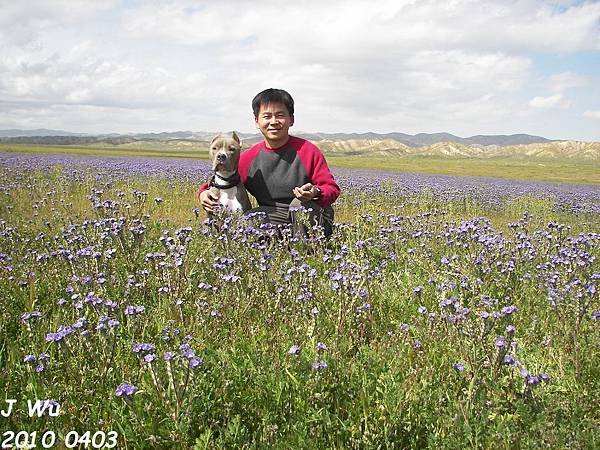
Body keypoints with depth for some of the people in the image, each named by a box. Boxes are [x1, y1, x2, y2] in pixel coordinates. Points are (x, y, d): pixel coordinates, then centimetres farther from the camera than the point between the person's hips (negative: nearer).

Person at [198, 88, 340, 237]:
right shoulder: (249, 157, 1)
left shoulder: (308, 151, -7)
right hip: (271, 218, 3)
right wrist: (204, 192, -12)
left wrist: (316, 193, -29)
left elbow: (332, 189, -6)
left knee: (300, 204, -35)